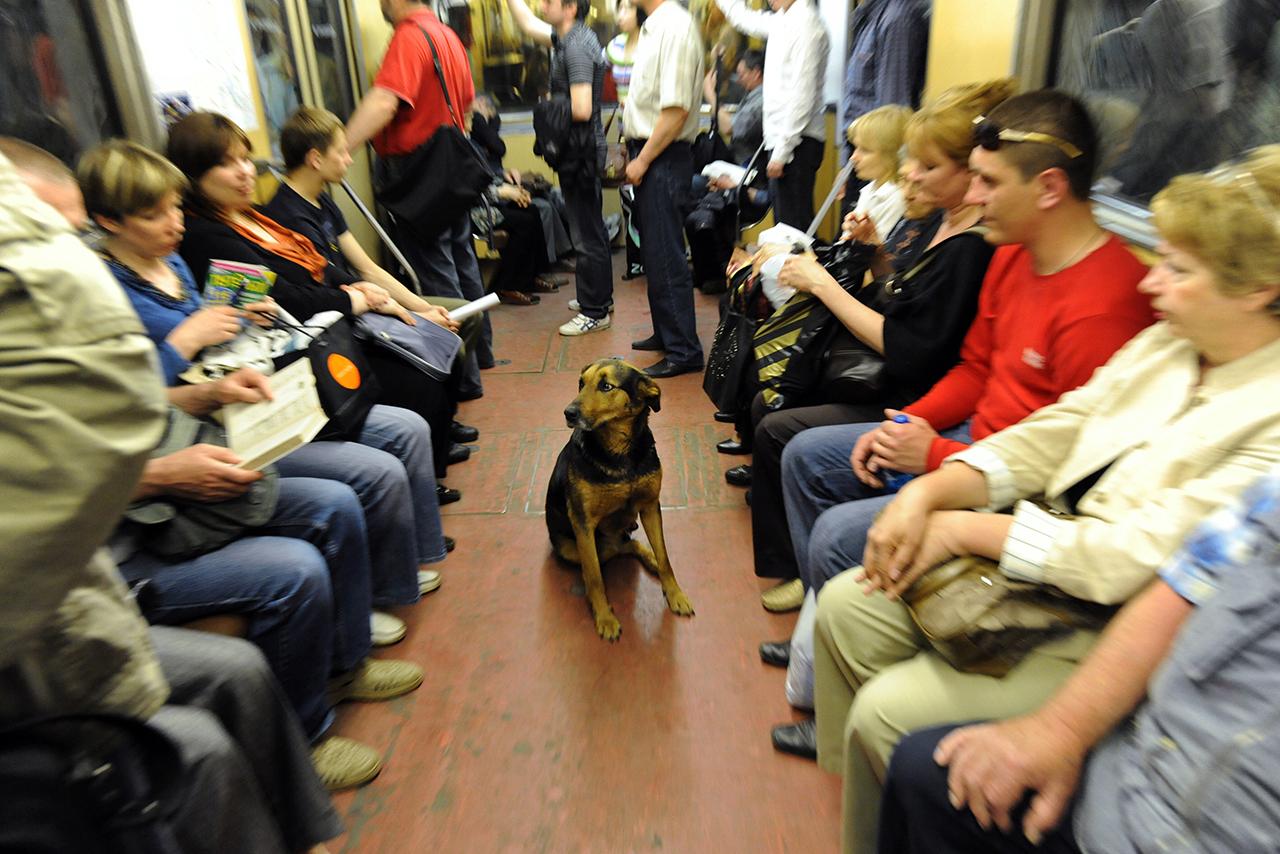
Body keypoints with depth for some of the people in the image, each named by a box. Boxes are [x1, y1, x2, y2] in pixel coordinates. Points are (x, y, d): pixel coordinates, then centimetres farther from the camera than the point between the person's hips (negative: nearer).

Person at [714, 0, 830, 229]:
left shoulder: (806, 25, -13)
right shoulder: (785, 22, 14)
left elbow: (802, 95, -19)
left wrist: (782, 151, -20)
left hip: (796, 141, -9)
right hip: (783, 138, 9)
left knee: (794, 225, -9)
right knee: (785, 222, 15)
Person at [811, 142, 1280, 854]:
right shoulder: (1166, 344, 4)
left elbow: (1132, 562, -27)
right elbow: (1048, 437, 3)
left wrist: (963, 529, -18)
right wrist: (929, 494, -12)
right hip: (1046, 558, 8)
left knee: (887, 710, -18)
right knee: (845, 606, -1)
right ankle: (854, 789, 19)